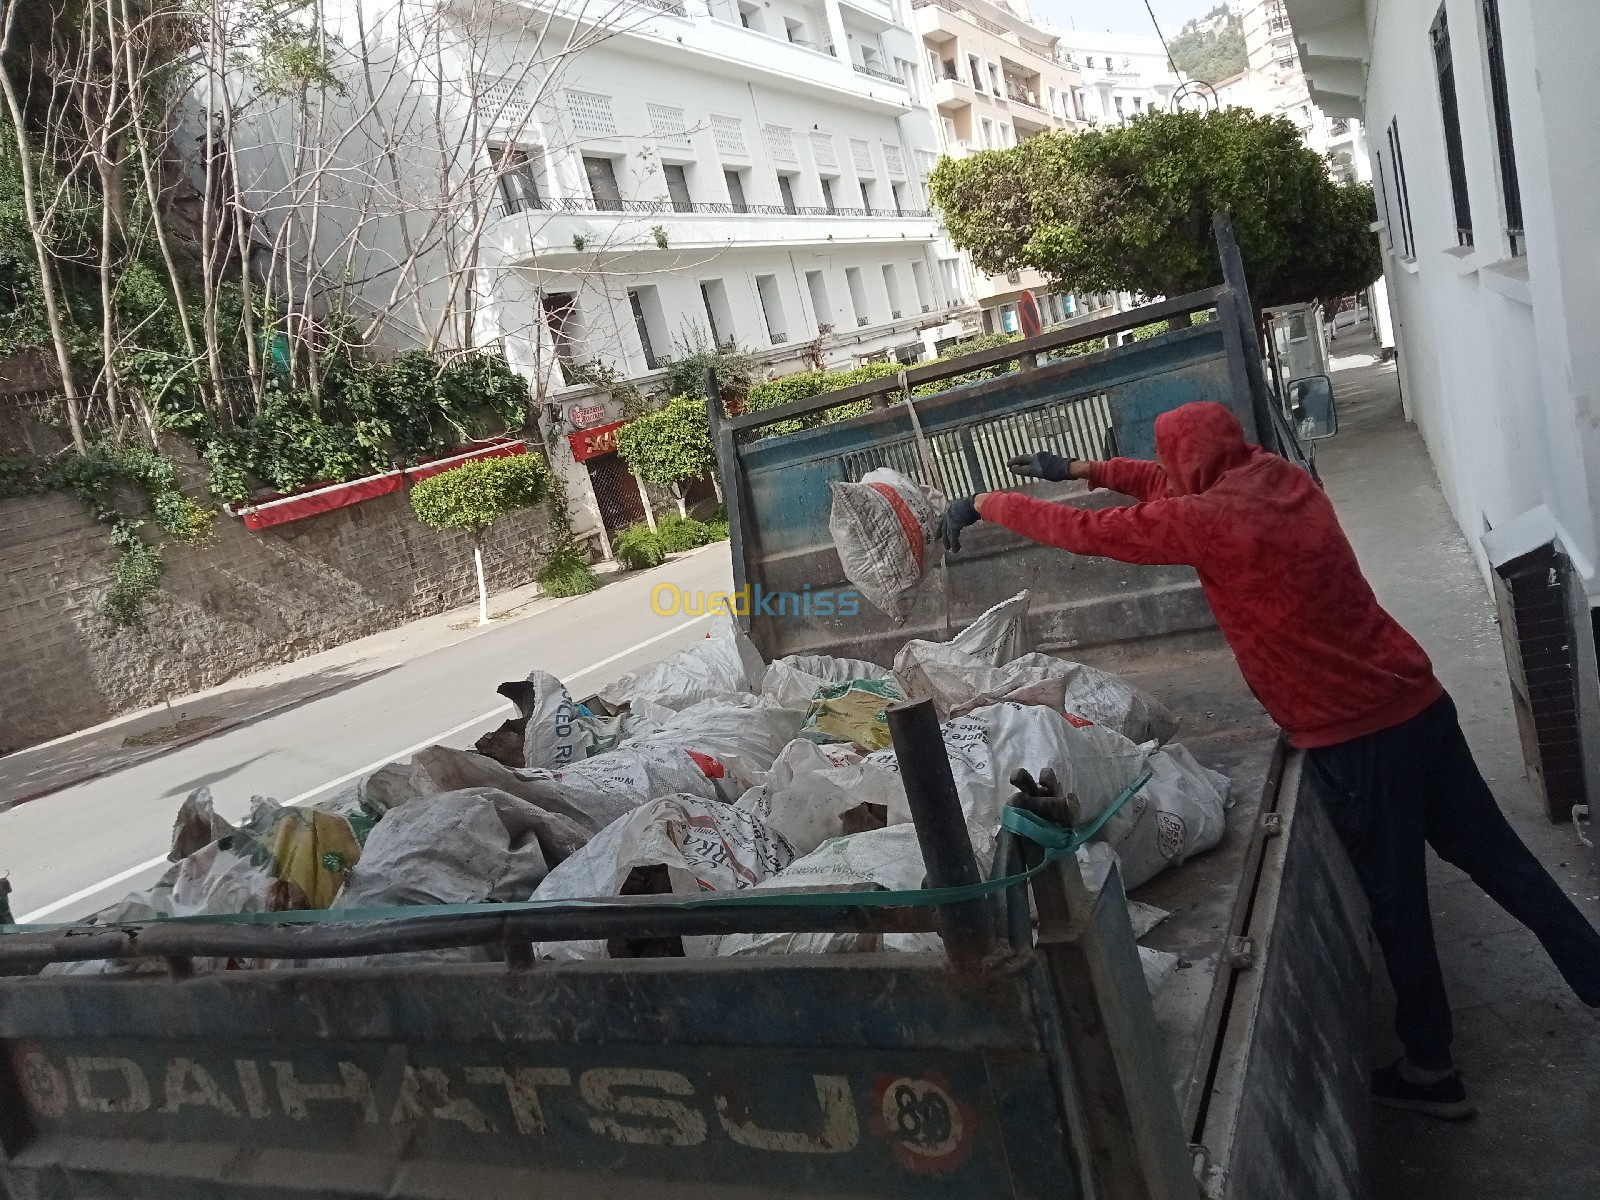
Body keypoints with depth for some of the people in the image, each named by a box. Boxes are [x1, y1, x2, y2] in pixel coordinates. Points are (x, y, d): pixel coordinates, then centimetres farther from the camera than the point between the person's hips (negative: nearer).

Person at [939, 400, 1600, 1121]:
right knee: (1495, 856, 19)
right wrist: (1080, 469, 25)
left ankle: (1430, 1070, 26)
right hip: (1418, 700, 8)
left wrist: (986, 504, 4)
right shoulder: (1279, 476, 6)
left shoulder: (1205, 519, -18)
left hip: (1354, 737, -8)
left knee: (1397, 904, 9)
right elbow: (1173, 484, 22)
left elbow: (1081, 532, -9)